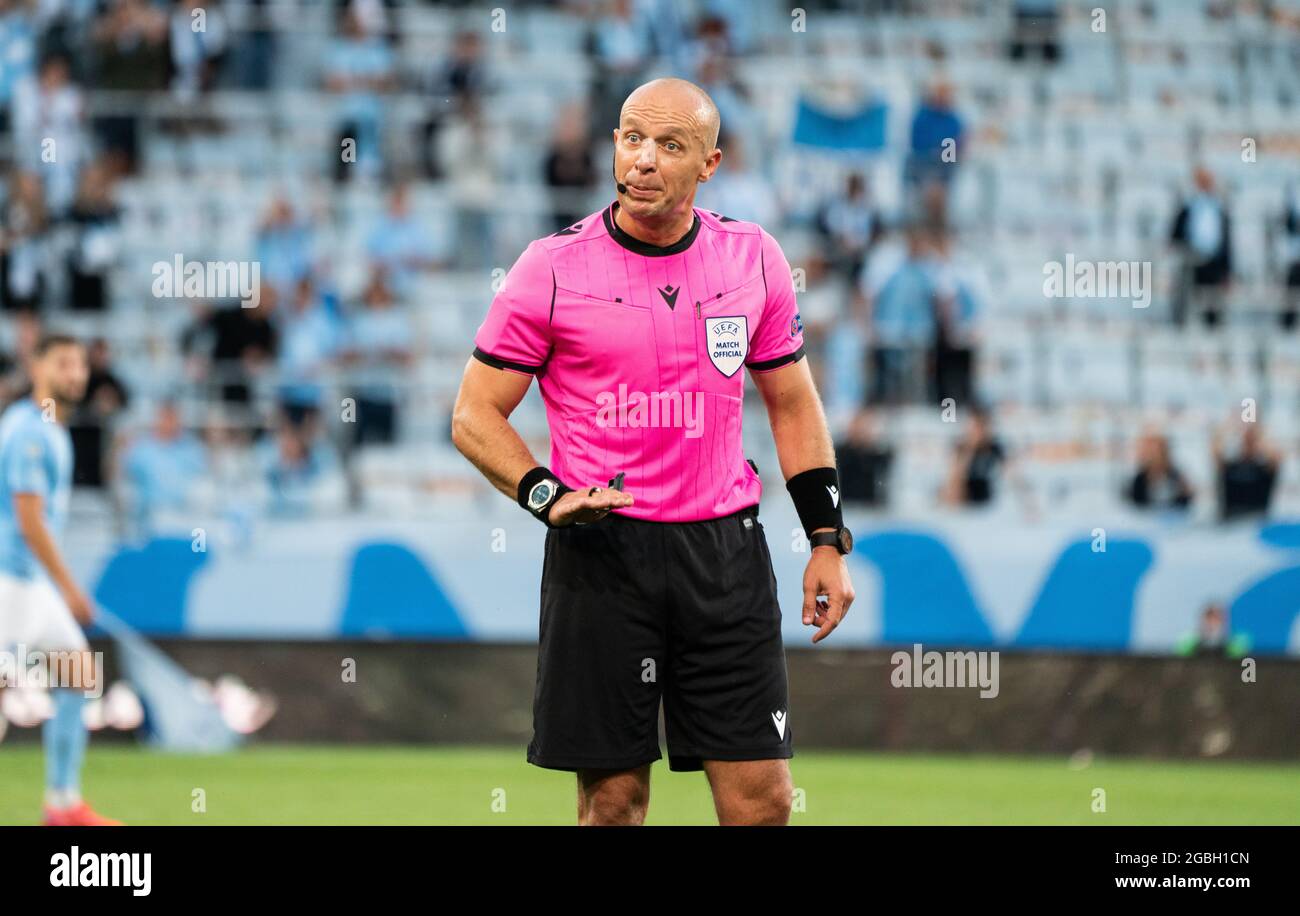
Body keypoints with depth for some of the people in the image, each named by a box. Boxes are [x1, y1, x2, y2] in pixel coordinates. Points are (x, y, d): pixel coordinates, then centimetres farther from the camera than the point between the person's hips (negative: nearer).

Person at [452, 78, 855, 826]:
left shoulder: (753, 258, 6)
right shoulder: (553, 268, -4)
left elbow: (793, 404, 16)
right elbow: (476, 414, 0)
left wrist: (828, 540, 9)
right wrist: (547, 497, -16)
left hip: (726, 549, 2)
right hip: (601, 550, -2)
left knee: (762, 799, -1)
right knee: (614, 799, -1)